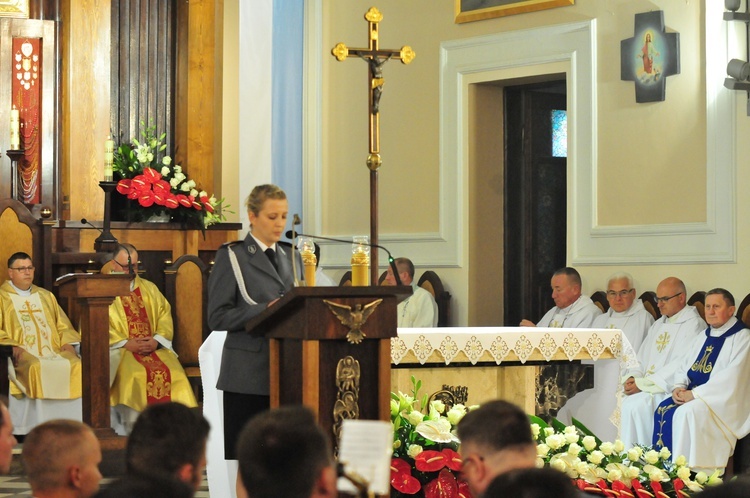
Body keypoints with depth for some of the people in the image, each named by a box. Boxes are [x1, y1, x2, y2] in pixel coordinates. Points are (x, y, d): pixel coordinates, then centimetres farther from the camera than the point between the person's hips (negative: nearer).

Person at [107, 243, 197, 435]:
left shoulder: (149, 289, 22)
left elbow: (165, 316, 14)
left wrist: (156, 340, -6)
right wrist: (126, 344, -13)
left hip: (154, 347, 4)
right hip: (120, 351, -3)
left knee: (175, 375, -24)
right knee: (136, 376, -32)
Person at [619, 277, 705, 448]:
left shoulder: (693, 325, -6)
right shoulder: (658, 325, 21)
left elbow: (681, 366, -16)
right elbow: (642, 360, 21)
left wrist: (643, 383, -17)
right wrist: (632, 377, -3)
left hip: (670, 389, -7)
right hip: (648, 388, 7)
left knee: (635, 404, -29)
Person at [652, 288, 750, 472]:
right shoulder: (702, 338, 19)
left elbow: (731, 378, -18)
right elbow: (684, 367, 18)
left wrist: (695, 393, -20)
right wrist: (678, 387, -5)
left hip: (724, 400, -7)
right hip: (692, 395, 7)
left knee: (687, 413, -32)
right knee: (663, 411, -17)